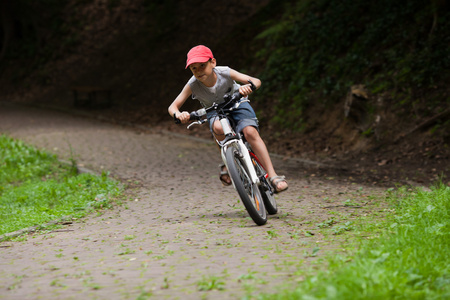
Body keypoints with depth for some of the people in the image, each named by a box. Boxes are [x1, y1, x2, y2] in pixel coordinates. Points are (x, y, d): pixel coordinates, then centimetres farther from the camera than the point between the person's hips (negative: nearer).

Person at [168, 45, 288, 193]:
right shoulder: (193, 85, -26)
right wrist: (178, 114, -47)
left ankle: (273, 176, -27)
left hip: (237, 104, -1)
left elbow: (256, 81, -31)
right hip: (215, 111, 1)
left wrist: (247, 86, -55)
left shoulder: (225, 73, -29)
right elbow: (173, 107, -23)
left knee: (250, 132, -29)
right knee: (218, 128, -37)